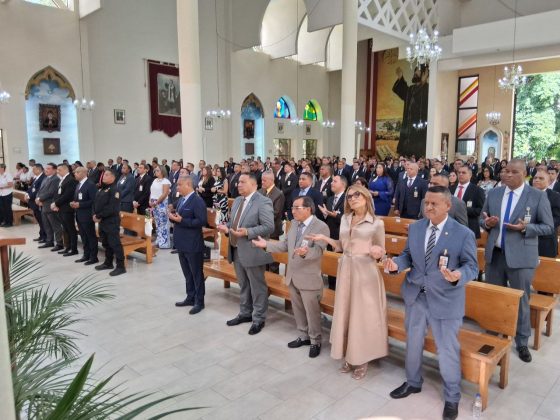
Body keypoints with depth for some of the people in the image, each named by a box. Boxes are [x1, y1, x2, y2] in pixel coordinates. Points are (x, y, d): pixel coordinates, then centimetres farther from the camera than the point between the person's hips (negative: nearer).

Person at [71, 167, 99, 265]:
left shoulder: (90, 185, -13)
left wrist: (80, 205, -20)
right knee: (83, 237, 14)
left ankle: (94, 257, 5)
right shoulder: (78, 185, 17)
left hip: (87, 215, -9)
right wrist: (73, 202, 1)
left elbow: (94, 200, -19)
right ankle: (86, 255, 22)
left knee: (91, 236, -1)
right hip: (79, 215, 9)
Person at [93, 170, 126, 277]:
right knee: (106, 243, 17)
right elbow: (95, 203, 17)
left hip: (111, 221, -9)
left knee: (115, 243, -8)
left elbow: (112, 208, -21)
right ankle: (108, 263, 29)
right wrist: (94, 214, 0)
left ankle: (120, 266, -3)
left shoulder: (114, 189, -12)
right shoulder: (101, 189, 17)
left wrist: (99, 216, -17)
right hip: (102, 221, 9)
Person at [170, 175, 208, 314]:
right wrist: (172, 216, -4)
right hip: (182, 243, 9)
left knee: (196, 273, 4)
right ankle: (190, 297, 30)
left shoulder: (197, 201, -16)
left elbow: (202, 221, -23)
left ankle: (199, 301, 15)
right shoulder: (181, 200, 12)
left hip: (193, 245, -9)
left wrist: (181, 220, -24)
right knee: (187, 273, 18)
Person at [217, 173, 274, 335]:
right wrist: (227, 227, -2)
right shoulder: (237, 200, 13)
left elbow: (269, 227, -20)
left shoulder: (263, 202, -15)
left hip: (252, 251, -8)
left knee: (257, 287, 6)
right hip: (236, 250, 8)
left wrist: (247, 232, -28)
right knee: (243, 285, 21)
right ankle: (245, 313, 36)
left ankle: (258, 319, 19)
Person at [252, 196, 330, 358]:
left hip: (309, 278, -7)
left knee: (312, 312, 5)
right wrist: (267, 244, 5)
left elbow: (318, 251, -27)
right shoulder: (294, 223, 7)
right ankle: (304, 336, 37)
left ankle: (315, 342, 23)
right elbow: (285, 244, 12)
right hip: (292, 276, 7)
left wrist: (305, 252, -47)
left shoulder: (321, 227, -17)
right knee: (298, 309, 19)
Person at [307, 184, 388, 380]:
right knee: (345, 312, 11)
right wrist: (324, 238, 2)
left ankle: (362, 359, 21)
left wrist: (376, 251, -25)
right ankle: (349, 356, 27)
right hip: (346, 270, 5)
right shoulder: (344, 220, 7)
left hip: (365, 272, -5)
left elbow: (381, 252, -3)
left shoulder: (376, 223, -7)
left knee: (364, 314, 4)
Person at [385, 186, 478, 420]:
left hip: (445, 301, -4)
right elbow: (408, 255, 5)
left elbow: (472, 266, -11)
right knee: (413, 343, 21)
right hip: (415, 296, 5)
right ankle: (413, 382, 47)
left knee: (447, 350, 10)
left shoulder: (464, 234, -13)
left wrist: (458, 276, -33)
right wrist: (396, 264, -17)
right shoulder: (415, 228, 1)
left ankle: (452, 398, 34)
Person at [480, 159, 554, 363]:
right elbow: (482, 219, 13)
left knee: (521, 301, 8)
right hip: (494, 254, 4)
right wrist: (487, 223, -11)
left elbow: (548, 227, -4)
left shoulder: (538, 196, -6)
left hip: (521, 257, -3)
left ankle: (522, 343, 28)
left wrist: (525, 228, -22)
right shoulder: (493, 193, 5)